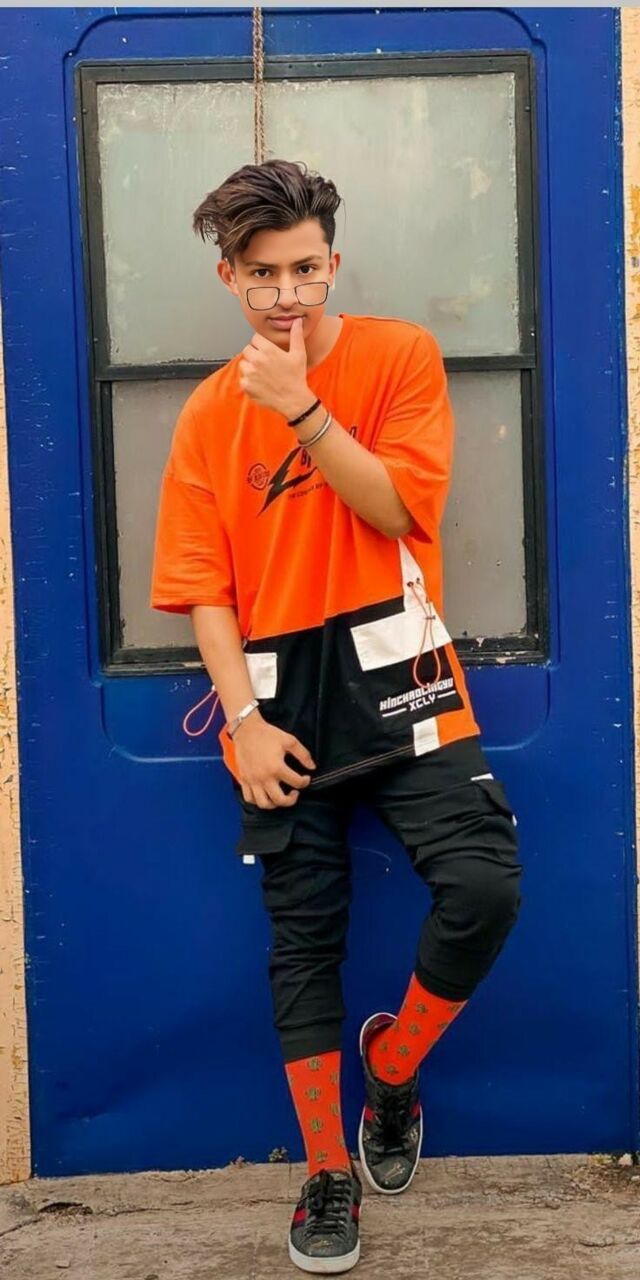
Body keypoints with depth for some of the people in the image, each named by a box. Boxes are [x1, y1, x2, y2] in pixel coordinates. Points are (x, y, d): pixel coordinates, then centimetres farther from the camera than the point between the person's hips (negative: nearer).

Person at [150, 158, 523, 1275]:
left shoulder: (399, 356, 1)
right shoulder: (209, 413, 5)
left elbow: (396, 506, -10)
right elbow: (203, 588, 1)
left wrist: (301, 407, -16)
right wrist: (244, 721, -10)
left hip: (396, 682, -1)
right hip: (282, 707, 2)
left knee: (485, 888, -16)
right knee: (304, 939, 7)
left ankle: (392, 1060, 15)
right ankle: (329, 1174, 24)